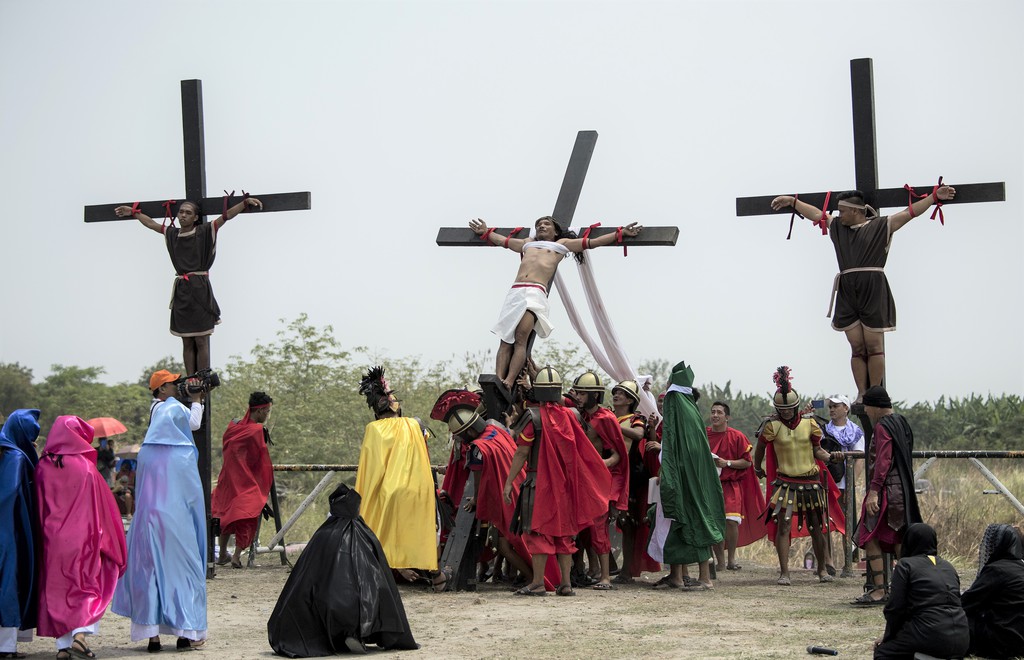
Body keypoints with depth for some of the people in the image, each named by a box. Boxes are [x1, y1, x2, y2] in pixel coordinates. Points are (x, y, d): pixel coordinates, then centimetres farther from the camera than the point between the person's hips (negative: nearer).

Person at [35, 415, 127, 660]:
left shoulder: (42, 467, 0)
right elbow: (101, 506, -1)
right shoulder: (85, 467, -7)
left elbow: (38, 507, 5)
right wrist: (103, 537, 11)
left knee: (57, 589, 10)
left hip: (52, 539, 3)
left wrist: (45, 533, 15)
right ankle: (80, 634, -14)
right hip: (82, 537, -3)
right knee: (88, 587, 6)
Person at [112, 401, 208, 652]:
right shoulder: (184, 455, -7)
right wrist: (198, 524, 9)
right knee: (181, 571, 6)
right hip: (177, 524, -3)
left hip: (147, 520, 3)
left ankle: (152, 635, 5)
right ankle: (186, 633, 5)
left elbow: (138, 491, 9)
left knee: (148, 572, 7)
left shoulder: (145, 453, 3)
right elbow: (194, 494, -3)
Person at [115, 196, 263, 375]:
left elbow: (226, 215, -9)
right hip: (181, 291, 5)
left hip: (200, 291, -5)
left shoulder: (205, 232, 0)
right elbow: (151, 223, 28)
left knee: (201, 342, -5)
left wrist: (245, 202, -21)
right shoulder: (172, 234, 13)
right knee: (187, 343, 5)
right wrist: (133, 212, 38)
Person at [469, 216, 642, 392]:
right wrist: (486, 232, 61)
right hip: (515, 291, 4)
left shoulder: (562, 244, 26)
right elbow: (501, 240, 53)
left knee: (520, 339, -22)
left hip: (536, 293, -4)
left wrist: (621, 233, 22)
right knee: (505, 340, -12)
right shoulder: (527, 243, 37)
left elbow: (593, 242, 25)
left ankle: (509, 382, -34)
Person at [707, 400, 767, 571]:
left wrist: (727, 463, -14)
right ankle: (720, 562, 8)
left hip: (731, 485, -2)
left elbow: (747, 462, -2)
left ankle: (731, 559, -2)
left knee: (731, 520, -16)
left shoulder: (737, 436, -3)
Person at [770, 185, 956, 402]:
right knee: (857, 348, 1)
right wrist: (792, 202, 38)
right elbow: (816, 214, 32)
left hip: (873, 290, -4)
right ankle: (861, 396, 1)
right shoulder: (837, 227, 20)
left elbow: (910, 212, 0)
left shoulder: (881, 226, 5)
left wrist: (935, 196, -9)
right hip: (847, 292, 5)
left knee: (874, 346, -4)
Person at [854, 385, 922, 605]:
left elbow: (883, 461, -22)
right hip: (902, 490, 10)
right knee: (897, 539, 14)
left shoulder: (883, 427, -14)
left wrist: (874, 491, -25)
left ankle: (878, 590, -12)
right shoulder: (901, 423, 15)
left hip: (887, 490, -10)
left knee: (870, 538, -8)